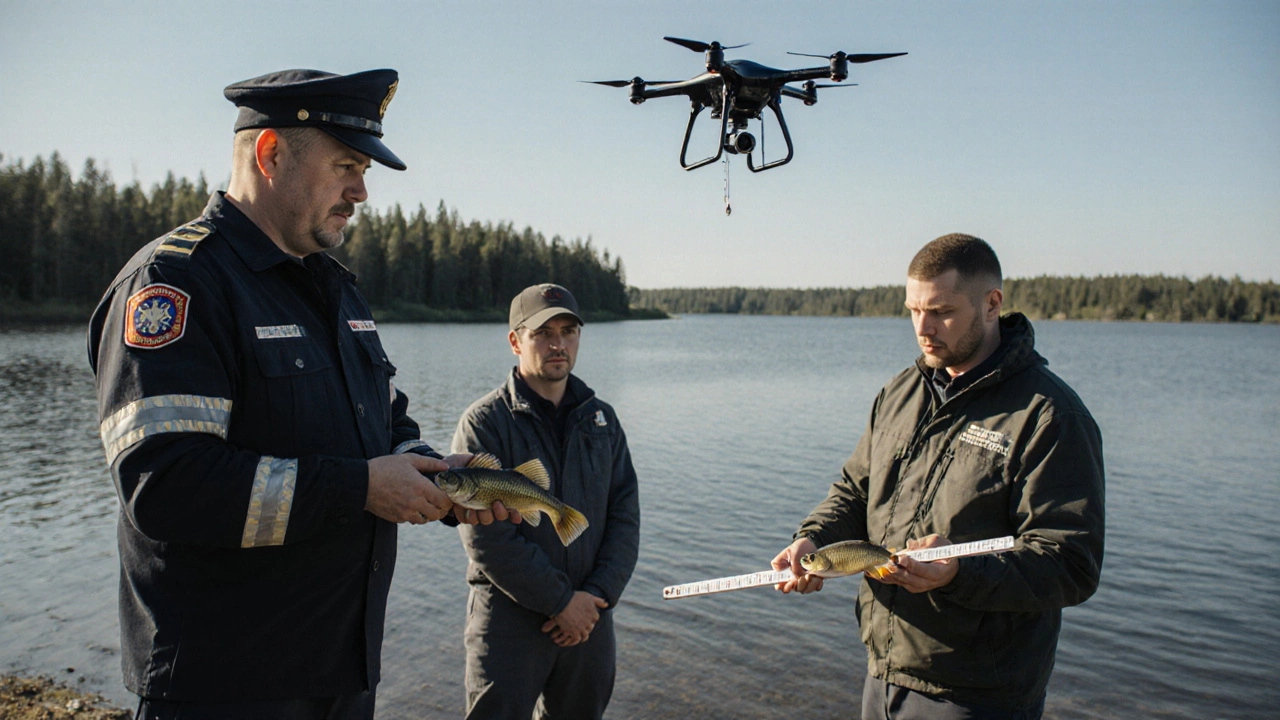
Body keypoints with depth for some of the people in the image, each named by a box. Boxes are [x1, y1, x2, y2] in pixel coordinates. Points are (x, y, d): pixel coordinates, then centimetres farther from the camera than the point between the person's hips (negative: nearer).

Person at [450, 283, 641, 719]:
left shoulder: (601, 419, 7)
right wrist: (561, 600, -14)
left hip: (590, 618, 5)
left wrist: (599, 595, -8)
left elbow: (625, 516, 5)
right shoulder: (485, 422, -8)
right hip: (509, 623, -4)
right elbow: (485, 536, -14)